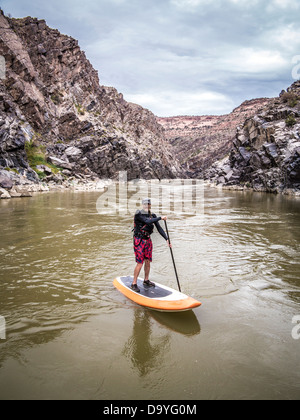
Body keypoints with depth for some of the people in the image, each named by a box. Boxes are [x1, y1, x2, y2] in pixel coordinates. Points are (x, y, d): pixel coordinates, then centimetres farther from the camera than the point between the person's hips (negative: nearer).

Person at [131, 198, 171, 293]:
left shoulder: (152, 215, 5)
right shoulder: (138, 214, -13)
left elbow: (159, 228, 3)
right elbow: (147, 221, -29)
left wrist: (167, 239, -4)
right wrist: (160, 218, -24)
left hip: (148, 240, 6)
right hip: (139, 241, -6)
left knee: (148, 262, 12)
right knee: (140, 263, -8)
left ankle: (146, 281, 29)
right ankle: (134, 284, 4)